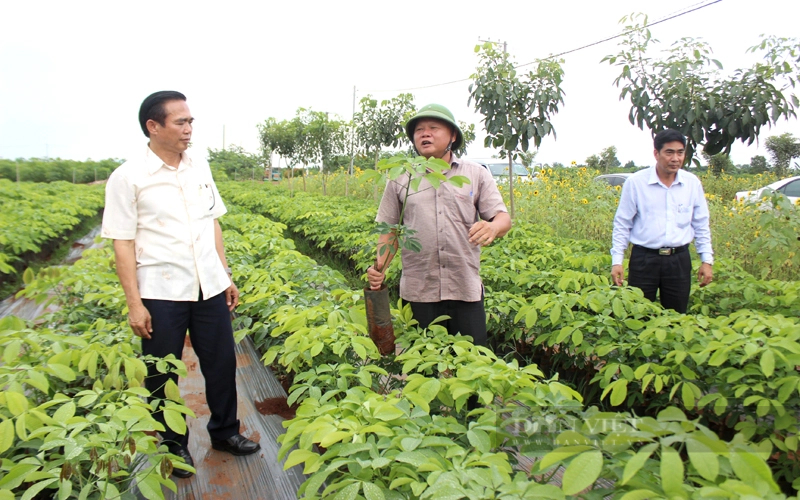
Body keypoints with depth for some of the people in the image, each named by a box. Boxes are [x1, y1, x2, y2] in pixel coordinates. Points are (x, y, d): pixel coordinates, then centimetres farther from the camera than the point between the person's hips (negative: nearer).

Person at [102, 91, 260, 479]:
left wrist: (226, 277, 12)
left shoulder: (200, 168, 6)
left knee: (221, 362, 13)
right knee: (162, 374, 10)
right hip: (161, 294, -4)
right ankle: (172, 444, 30)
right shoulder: (128, 178, -9)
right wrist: (134, 304, -11)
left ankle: (224, 431, 34)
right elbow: (122, 243, -8)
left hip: (209, 288, 5)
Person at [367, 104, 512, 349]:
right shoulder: (400, 179, 7)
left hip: (466, 288, 0)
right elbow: (389, 230, 10)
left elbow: (503, 218, 3)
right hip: (419, 290, 1)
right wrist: (379, 267, -6)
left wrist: (493, 227, -21)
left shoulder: (477, 174, 5)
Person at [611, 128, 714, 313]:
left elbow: (701, 225, 12)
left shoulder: (692, 183, 3)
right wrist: (617, 261, -5)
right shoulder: (635, 182, -6)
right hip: (644, 258, -2)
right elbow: (622, 224, 0)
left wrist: (707, 260, 8)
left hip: (679, 260, 3)